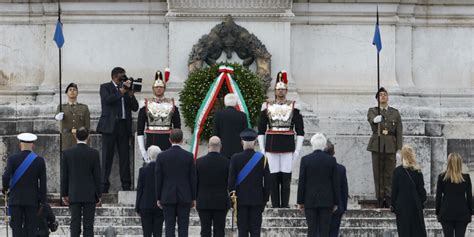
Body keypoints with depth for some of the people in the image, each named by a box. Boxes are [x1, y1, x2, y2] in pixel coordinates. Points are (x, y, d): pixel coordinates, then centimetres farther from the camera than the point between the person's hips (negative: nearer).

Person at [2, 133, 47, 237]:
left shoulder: (12, 159, -5)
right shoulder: (39, 160, -1)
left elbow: (5, 177, -15)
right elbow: (43, 182, -1)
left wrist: (5, 189, 5)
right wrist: (42, 202, 6)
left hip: (15, 200, -1)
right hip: (32, 200, 1)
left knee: (17, 228, 2)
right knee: (31, 228, 3)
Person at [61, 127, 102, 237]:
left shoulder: (67, 153, -1)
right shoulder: (94, 153, -5)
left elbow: (64, 175, 2)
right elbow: (97, 175, -3)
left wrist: (64, 194, 9)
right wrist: (98, 195, 5)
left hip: (74, 195, 1)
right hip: (90, 195, -1)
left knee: (75, 224, 2)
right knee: (88, 225, 0)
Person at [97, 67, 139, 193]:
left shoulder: (126, 88, 15)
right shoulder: (105, 87, 4)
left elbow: (135, 107, 10)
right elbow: (107, 100, -16)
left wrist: (130, 94, -4)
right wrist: (122, 91, -16)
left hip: (124, 126, 4)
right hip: (110, 125, -4)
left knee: (125, 156, 3)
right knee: (107, 156, -3)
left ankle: (126, 185, 5)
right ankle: (104, 186, -2)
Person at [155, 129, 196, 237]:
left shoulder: (161, 156, -3)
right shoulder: (189, 156, -3)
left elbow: (158, 179, 0)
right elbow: (193, 178, 0)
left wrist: (158, 198, 7)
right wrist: (193, 198, 8)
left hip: (168, 197, 0)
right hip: (185, 198, 0)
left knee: (169, 227, 1)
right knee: (183, 227, 1)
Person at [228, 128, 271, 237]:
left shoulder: (235, 158, -6)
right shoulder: (262, 158, -3)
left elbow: (231, 179, -5)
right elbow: (267, 181, -1)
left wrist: (232, 196, 3)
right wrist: (265, 198, 8)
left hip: (241, 199, -1)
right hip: (257, 200, 1)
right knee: (255, 228, 3)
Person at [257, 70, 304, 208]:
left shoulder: (293, 106, 5)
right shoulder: (267, 106, 7)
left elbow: (300, 131, 5)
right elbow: (261, 131, 9)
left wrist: (298, 150, -1)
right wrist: (262, 149, 3)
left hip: (288, 146, -1)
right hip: (271, 146, 1)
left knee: (286, 177, -1)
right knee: (273, 177, 1)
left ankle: (285, 205, 4)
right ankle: (275, 206, 5)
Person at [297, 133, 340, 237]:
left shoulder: (305, 159, -4)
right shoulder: (331, 160, -2)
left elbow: (301, 182, -3)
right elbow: (336, 183, 0)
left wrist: (300, 201, 4)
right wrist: (336, 202, 8)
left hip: (310, 200, 0)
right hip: (326, 200, 0)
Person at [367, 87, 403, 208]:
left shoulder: (395, 113, 13)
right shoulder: (373, 111, 9)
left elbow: (399, 132, 9)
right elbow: (370, 118, -16)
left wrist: (399, 149, 0)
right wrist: (375, 119, -41)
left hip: (390, 146, 1)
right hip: (377, 146, -1)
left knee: (389, 174, -2)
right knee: (378, 174, -2)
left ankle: (388, 198, 2)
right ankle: (380, 198, 0)